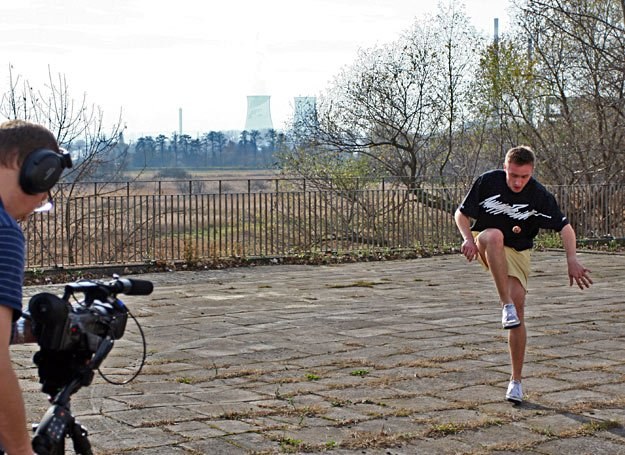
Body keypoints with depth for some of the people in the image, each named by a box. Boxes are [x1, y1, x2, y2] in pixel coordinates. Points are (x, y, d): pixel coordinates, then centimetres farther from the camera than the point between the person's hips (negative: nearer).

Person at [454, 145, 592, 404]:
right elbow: (461, 213, -5)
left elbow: (565, 227, -9)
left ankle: (516, 379, 3)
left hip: (517, 252, 1)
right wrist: (468, 238, -23)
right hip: (485, 246, -1)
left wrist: (572, 260, -24)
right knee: (494, 235, -37)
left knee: (519, 309, -10)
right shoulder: (488, 181, -15)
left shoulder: (539, 195, -15)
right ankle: (506, 306, -37)